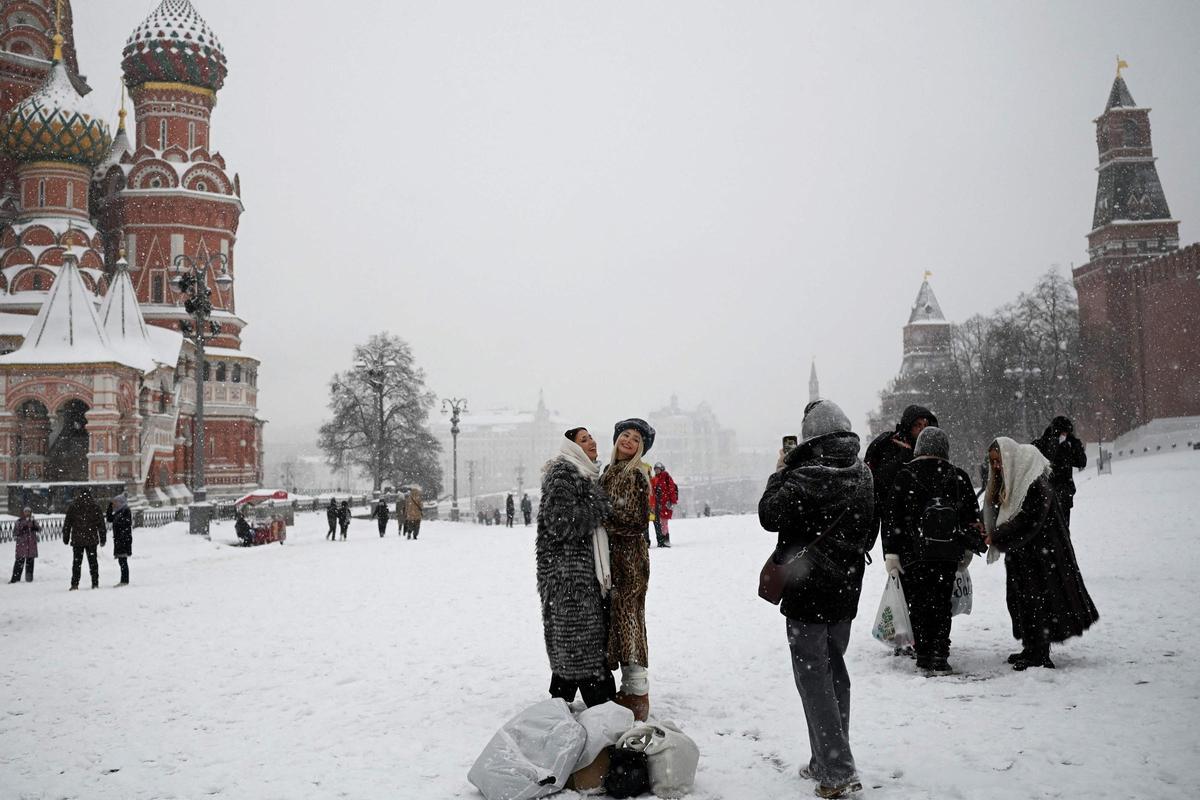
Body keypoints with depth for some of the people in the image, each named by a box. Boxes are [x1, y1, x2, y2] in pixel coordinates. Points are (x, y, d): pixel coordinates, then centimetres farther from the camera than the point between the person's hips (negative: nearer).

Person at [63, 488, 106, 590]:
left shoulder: (73, 506, 2)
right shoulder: (95, 506, 1)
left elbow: (67, 523, 5)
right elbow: (101, 524, 3)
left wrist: (66, 538, 11)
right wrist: (103, 538, 8)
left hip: (77, 539, 0)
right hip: (92, 539, 0)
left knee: (77, 561, 5)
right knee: (92, 561, 5)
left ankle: (75, 584, 0)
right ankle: (95, 583, 3)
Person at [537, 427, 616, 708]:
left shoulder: (588, 475, 20)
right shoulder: (562, 474, -11)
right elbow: (560, 521, -21)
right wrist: (599, 508, -13)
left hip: (587, 571, 10)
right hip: (567, 571, -10)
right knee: (582, 635, -7)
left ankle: (561, 701, 19)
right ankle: (601, 703, -5)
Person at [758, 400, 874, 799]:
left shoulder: (805, 478, -20)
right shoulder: (863, 475, 4)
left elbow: (769, 515, -10)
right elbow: (869, 530, 15)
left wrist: (781, 471, -2)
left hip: (807, 592, -7)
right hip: (845, 590, 7)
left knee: (814, 678, 0)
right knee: (834, 671, 17)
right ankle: (829, 762, 26)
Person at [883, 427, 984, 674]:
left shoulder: (904, 477, -5)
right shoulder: (959, 477, 3)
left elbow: (892, 517, -8)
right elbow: (973, 517, 10)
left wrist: (891, 553, -5)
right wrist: (968, 549, 21)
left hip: (913, 554, -2)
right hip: (948, 554, 2)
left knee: (918, 604, 8)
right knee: (942, 604, 11)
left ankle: (924, 656, 7)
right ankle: (939, 656, 5)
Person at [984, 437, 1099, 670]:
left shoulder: (1035, 484, -19)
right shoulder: (1007, 482, 9)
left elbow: (1028, 522, -23)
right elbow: (997, 514, 15)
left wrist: (997, 537, -18)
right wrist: (988, 529, -4)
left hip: (1040, 553, -9)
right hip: (1020, 554, 9)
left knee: (1036, 600, -6)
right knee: (1017, 598, 12)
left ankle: (1040, 657, 0)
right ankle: (1031, 649, 24)